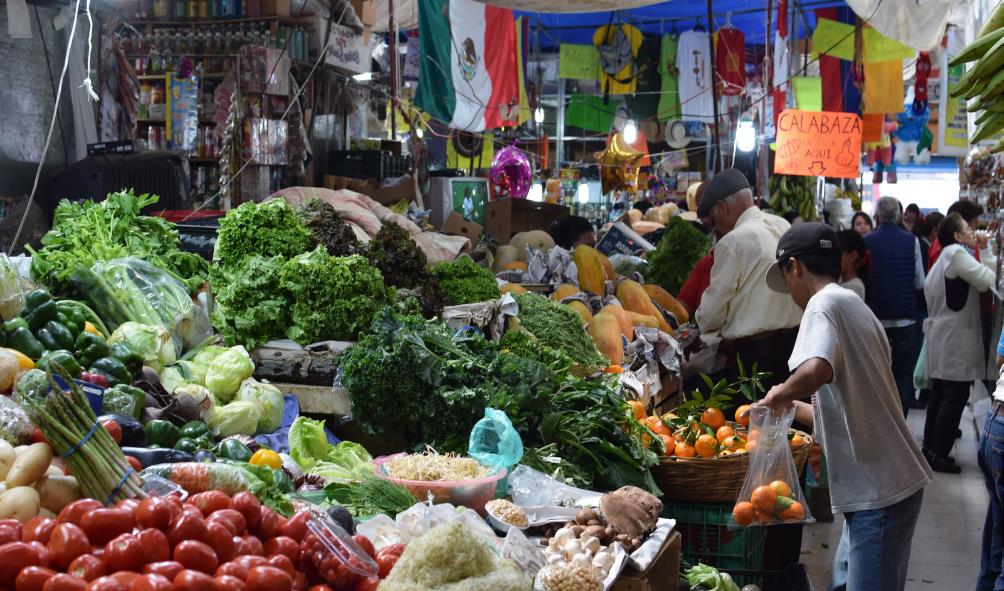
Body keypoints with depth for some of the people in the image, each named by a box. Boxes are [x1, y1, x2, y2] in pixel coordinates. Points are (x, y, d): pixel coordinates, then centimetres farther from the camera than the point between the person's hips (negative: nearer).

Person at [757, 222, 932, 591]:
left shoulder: (824, 304, -12)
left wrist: (778, 395, -15)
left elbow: (815, 370, -34)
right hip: (885, 486, 10)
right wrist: (794, 408, 33)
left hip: (880, 492, -10)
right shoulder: (856, 307, 17)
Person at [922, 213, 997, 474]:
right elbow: (987, 281, -19)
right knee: (955, 396, -7)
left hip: (942, 335, 10)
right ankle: (938, 453, -4)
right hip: (956, 336, -10)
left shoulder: (943, 259, 18)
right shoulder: (957, 253, -13)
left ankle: (930, 448, 17)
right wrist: (986, 252, -6)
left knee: (940, 393, 13)